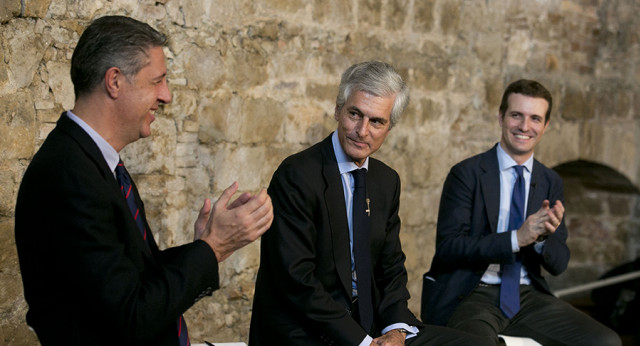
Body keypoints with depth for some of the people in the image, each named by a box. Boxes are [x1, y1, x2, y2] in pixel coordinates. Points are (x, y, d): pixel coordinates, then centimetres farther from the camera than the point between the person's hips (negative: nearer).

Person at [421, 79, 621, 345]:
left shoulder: (550, 182, 12)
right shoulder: (466, 174, -2)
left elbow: (558, 264, 10)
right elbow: (447, 247, -11)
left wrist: (543, 238, -14)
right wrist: (516, 238, -20)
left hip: (527, 296, 6)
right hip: (470, 295, -5)